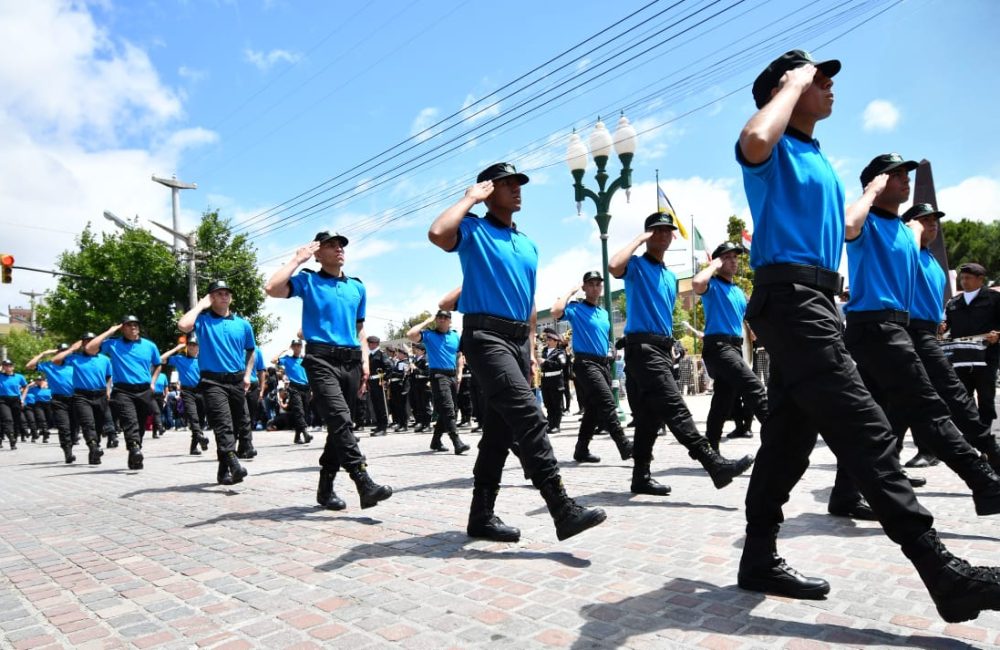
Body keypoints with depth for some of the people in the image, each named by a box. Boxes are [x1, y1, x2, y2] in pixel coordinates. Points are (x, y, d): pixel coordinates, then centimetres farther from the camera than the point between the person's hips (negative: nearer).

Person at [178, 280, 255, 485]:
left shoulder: (243, 323, 10)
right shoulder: (203, 319, 1)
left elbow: (250, 350, 21)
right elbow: (183, 325, -21)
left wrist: (247, 375, 8)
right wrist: (201, 305, -8)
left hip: (237, 381, 5)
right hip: (213, 381, -4)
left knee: (237, 425, 9)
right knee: (223, 425, -17)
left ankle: (224, 470, 22)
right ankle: (234, 466, -29)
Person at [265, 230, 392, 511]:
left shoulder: (358, 286, 19)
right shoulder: (308, 280, 6)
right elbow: (272, 288, -11)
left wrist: (364, 360, 13)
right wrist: (297, 259, -1)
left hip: (351, 361, 5)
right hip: (321, 359, -5)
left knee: (338, 424, 8)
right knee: (340, 418, -21)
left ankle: (326, 488, 20)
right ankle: (365, 484, -27)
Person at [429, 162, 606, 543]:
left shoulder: (528, 245, 23)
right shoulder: (474, 231, 1)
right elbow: (437, 233, -22)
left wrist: (531, 347, 18)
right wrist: (470, 198, -7)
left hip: (518, 339, 8)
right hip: (486, 336, -8)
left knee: (500, 429, 8)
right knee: (528, 416, -21)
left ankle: (482, 516, 17)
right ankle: (562, 509, -19)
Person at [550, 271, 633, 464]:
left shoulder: (604, 313, 19)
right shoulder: (576, 308, -3)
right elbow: (556, 312, -22)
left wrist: (609, 355, 18)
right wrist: (571, 291, -10)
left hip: (604, 363, 8)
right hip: (586, 363, -8)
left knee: (594, 409, 9)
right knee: (607, 403, -18)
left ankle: (581, 450, 18)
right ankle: (625, 447, -18)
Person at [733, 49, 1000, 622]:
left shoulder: (821, 161, 27)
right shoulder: (775, 153, -2)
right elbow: (755, 141, -29)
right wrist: (793, 83, -10)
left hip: (814, 301, 10)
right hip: (790, 297, -10)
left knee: (790, 436, 8)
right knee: (865, 430, -13)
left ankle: (761, 558, 15)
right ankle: (944, 573, -10)